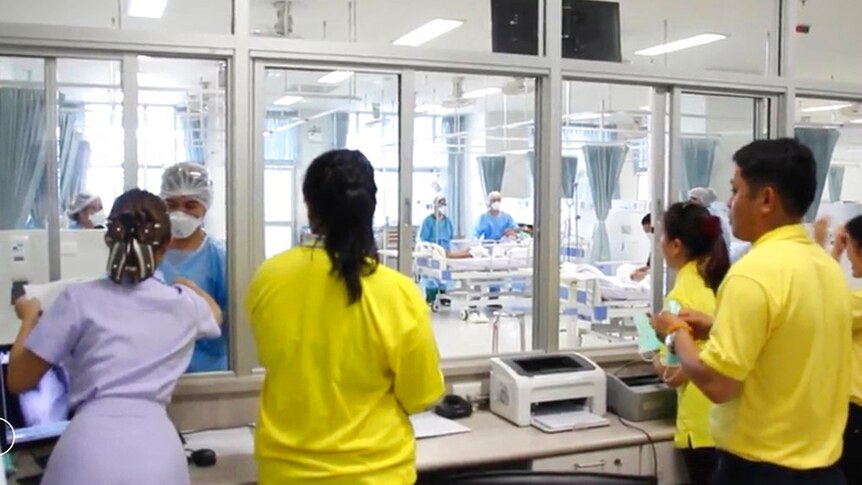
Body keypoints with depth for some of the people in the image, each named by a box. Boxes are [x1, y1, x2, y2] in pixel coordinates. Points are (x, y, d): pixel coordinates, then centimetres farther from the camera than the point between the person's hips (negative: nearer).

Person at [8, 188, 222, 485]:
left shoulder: (79, 299, 3)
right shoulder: (185, 304, 10)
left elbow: (18, 381, 11)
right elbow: (214, 313, 35)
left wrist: (29, 318, 27)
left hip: (86, 453, -1)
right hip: (157, 458, 1)